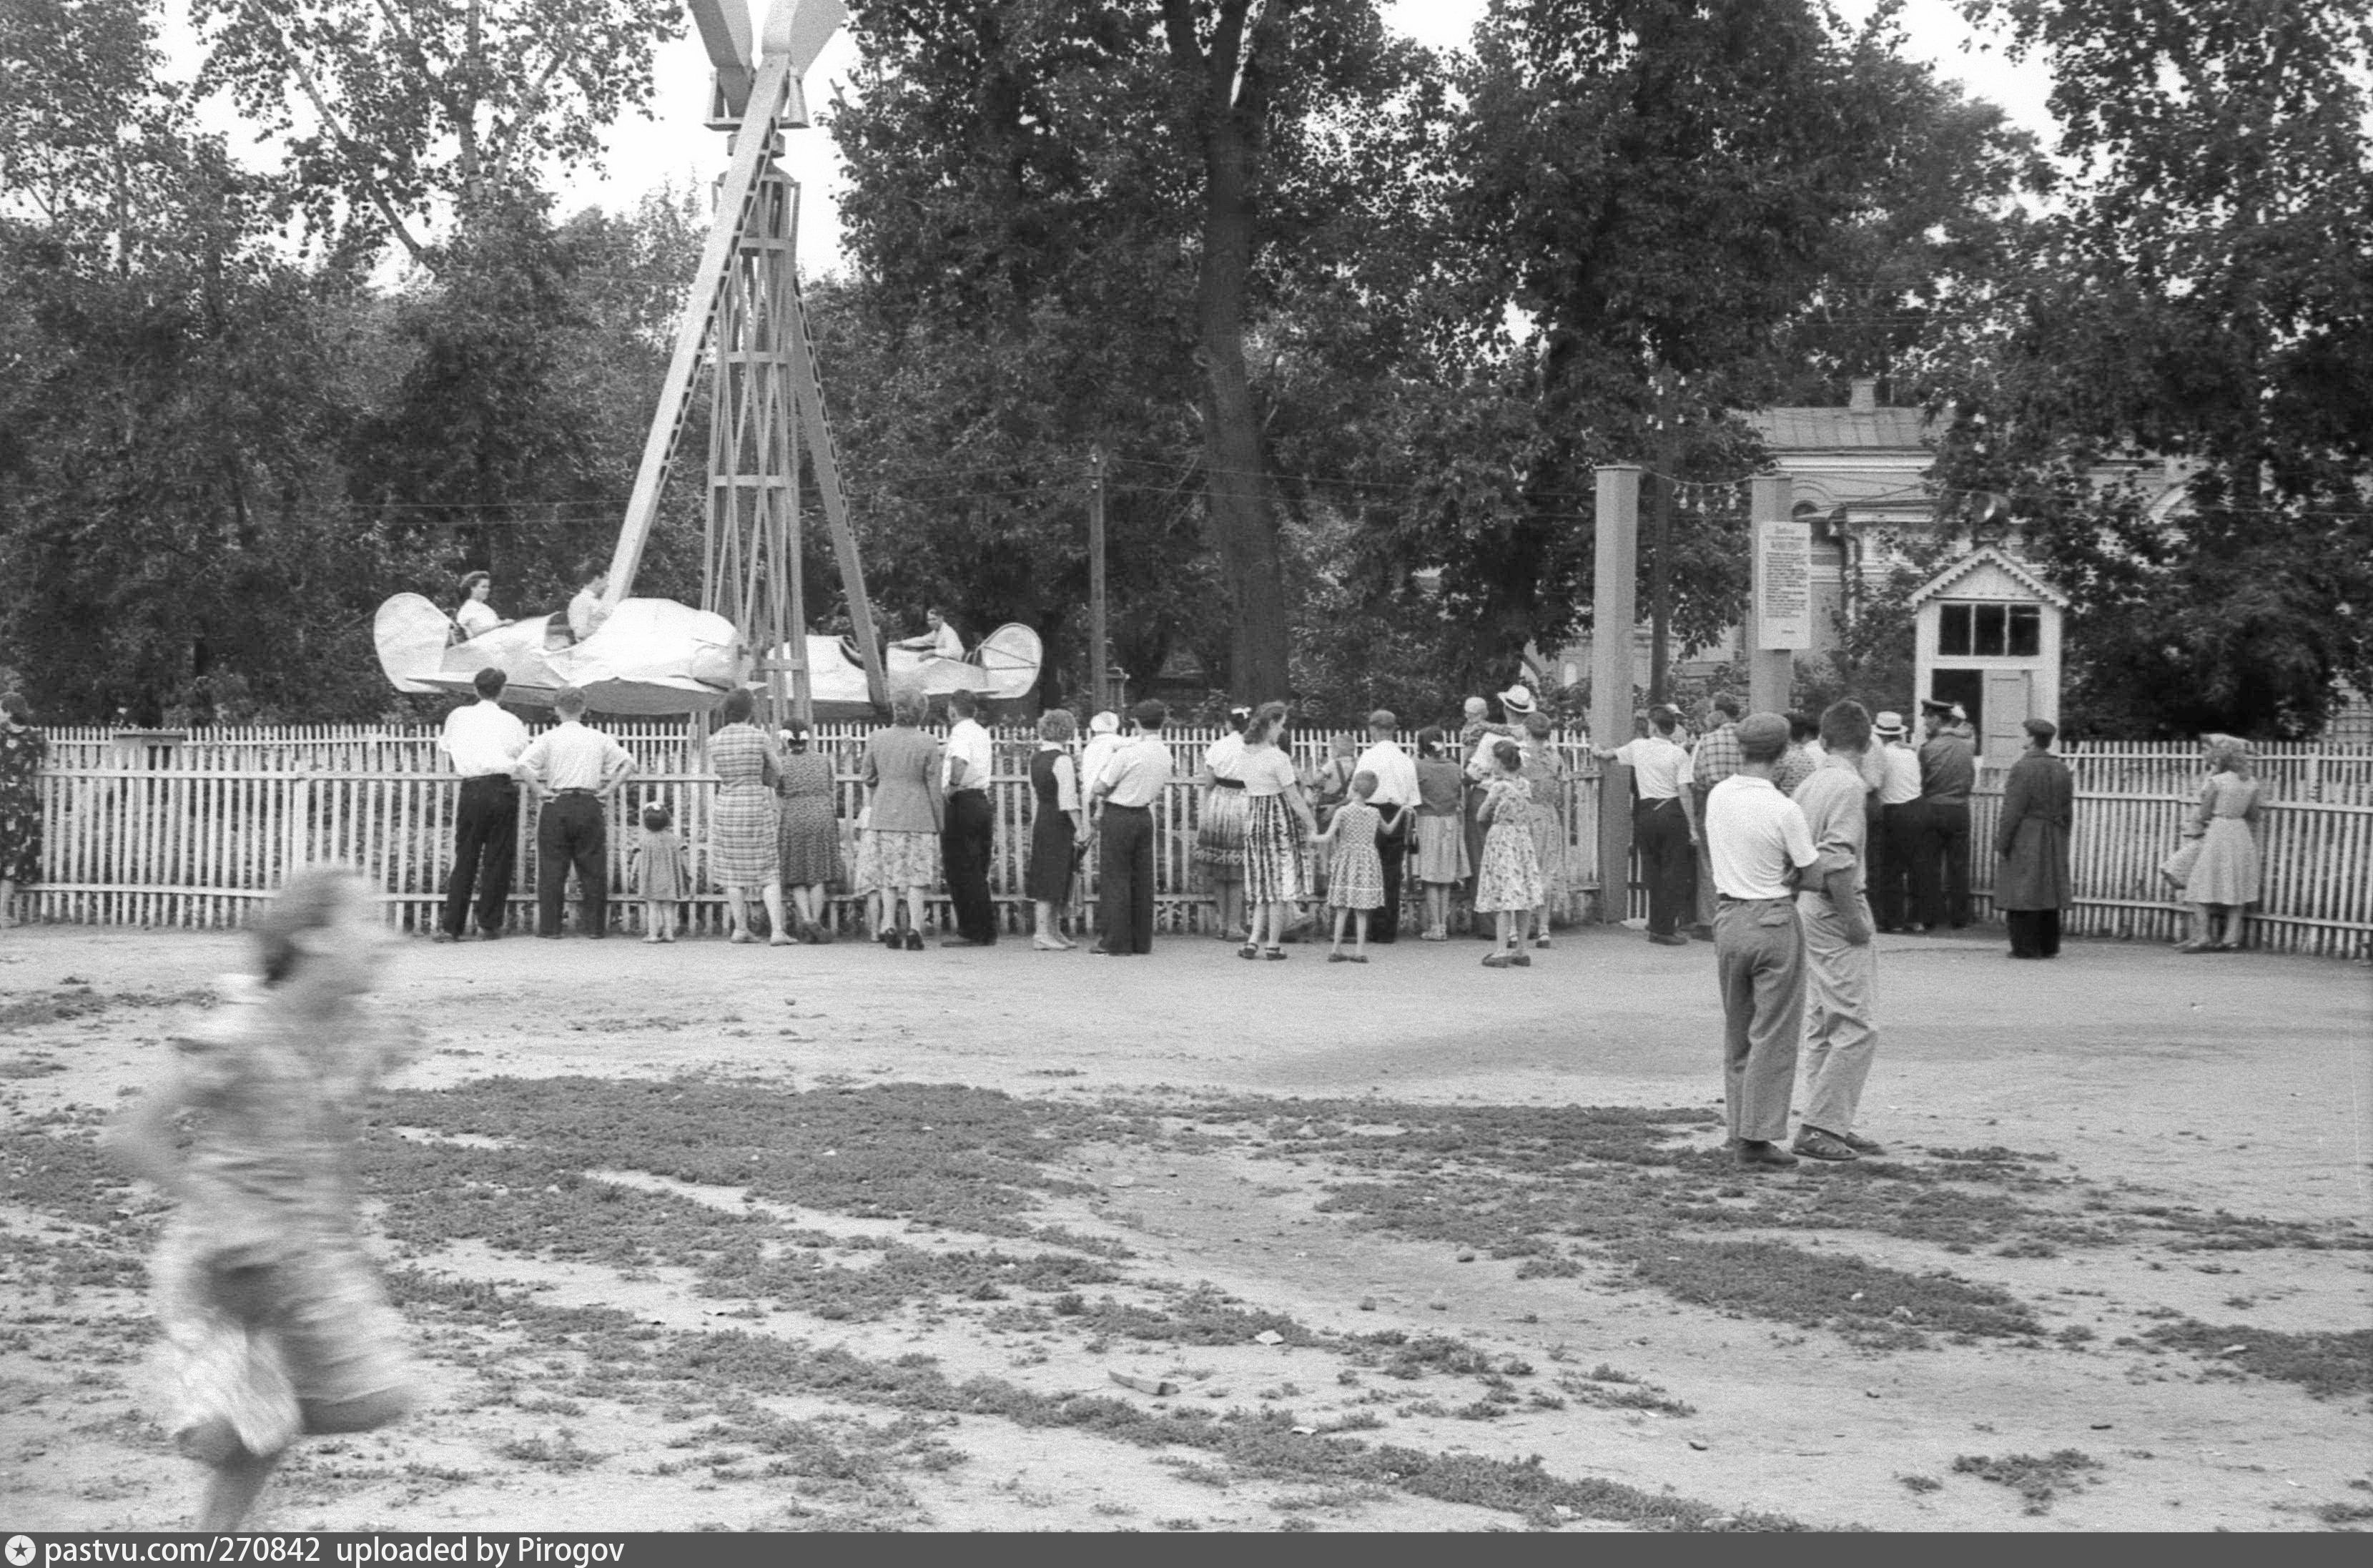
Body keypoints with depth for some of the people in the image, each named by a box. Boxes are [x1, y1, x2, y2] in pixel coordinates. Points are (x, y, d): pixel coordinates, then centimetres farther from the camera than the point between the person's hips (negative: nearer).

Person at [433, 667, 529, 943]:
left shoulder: (458, 716, 9)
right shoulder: (511, 722, 4)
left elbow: (446, 752, 18)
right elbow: (524, 762, 3)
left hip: (471, 790, 1)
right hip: (504, 789, -1)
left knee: (465, 859, 5)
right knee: (498, 859, 5)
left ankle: (451, 926, 1)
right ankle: (489, 925, 8)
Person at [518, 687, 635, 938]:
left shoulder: (548, 738, 1)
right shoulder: (598, 738, 8)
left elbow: (524, 765, -13)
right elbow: (628, 763, 4)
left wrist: (539, 792, -5)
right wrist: (608, 791, 5)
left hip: (556, 805, -1)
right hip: (590, 805, 1)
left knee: (552, 868, 3)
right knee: (593, 868, 7)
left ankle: (549, 926, 2)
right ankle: (594, 925, 7)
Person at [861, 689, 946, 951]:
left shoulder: (876, 739, -2)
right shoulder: (927, 743, -9)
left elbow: (868, 777, 8)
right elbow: (934, 787, -5)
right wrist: (939, 823, 4)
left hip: (885, 814, 2)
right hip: (918, 816, -2)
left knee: (889, 875, 13)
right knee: (916, 875, 3)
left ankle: (889, 928, 9)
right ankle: (914, 930, -3)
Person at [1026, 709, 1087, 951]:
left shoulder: (1035, 758, 10)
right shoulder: (1062, 760, -15)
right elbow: (1068, 799, -19)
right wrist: (1080, 828, -16)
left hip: (1041, 820, 9)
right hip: (1060, 822, -9)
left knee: (1044, 875, 12)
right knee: (1053, 876, -5)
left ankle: (1053, 931, 19)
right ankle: (1042, 933, -6)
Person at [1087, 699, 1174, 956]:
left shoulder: (1127, 752, -17)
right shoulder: (1165, 754, 4)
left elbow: (1100, 788, -13)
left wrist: (1093, 809, 4)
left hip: (1119, 817, -6)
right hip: (1145, 816, 6)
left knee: (1116, 879, 0)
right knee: (1142, 879, 11)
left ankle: (1117, 943, 0)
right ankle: (1142, 941, 14)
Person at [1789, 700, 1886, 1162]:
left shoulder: (1809, 783, 12)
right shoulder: (1848, 785, -14)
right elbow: (1835, 861, -24)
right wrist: (1855, 920, -17)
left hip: (1808, 905, 10)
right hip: (1834, 911, -10)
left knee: (1823, 1027, 14)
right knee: (1856, 1027, -8)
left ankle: (1834, 1125, 20)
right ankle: (1818, 1127, -8)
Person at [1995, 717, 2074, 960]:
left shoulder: (2022, 768, -13)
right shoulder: (2062, 770, 8)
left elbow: (2012, 811, -15)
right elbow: (2068, 812, 11)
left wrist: (2002, 845, -11)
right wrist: (2060, 843, 19)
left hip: (2024, 840, -7)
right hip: (2053, 844, 7)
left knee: (2023, 894, -3)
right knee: (2048, 892, 11)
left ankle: (2026, 947, -3)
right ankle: (2049, 946, 14)